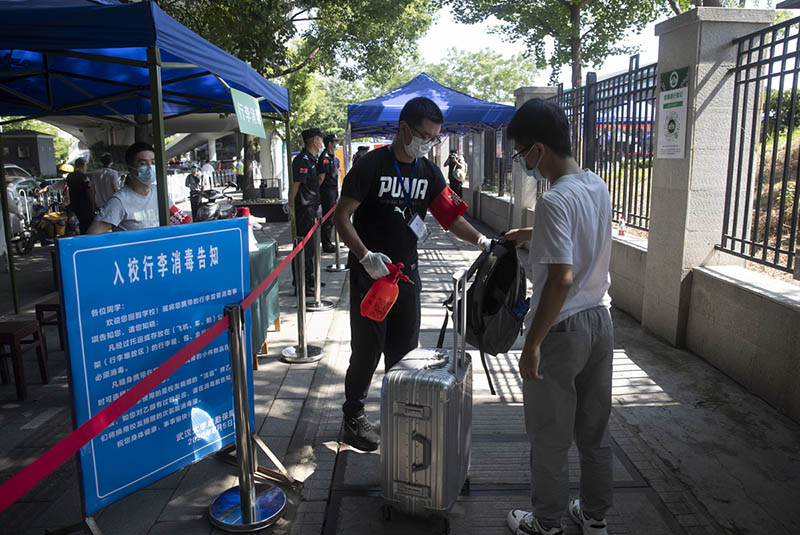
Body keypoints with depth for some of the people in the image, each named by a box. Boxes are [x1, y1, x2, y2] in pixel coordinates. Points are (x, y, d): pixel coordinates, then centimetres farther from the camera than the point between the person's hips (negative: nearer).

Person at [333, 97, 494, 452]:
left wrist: (482, 241, -12)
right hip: (370, 272, -5)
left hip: (406, 270, 6)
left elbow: (450, 216, 5)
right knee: (368, 348, 0)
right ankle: (353, 416, 20)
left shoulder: (428, 172, 6)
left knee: (405, 347, 11)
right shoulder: (372, 165, -12)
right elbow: (342, 217, -13)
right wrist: (366, 256, -26)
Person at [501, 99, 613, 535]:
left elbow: (561, 278, -27)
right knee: (594, 429, 20)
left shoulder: (555, 201, -23)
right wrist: (531, 235, 28)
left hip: (562, 330, -8)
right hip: (599, 321, 8)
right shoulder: (597, 186, 4)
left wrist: (532, 344, -22)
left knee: (550, 437, 10)